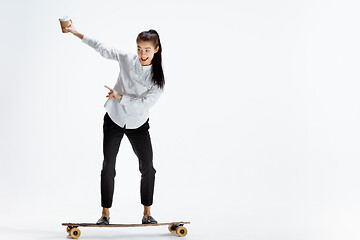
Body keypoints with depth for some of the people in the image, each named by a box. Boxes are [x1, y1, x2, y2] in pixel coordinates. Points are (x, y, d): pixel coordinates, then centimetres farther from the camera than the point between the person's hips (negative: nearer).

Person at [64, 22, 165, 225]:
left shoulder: (158, 77, -13)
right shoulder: (127, 59, -8)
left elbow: (146, 102, -21)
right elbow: (103, 48, 1)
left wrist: (120, 97, -25)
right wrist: (78, 34, 3)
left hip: (138, 124, -1)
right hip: (114, 119, 1)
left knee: (147, 167, -2)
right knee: (108, 166, 2)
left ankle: (147, 213, 12)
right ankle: (105, 214, 11)